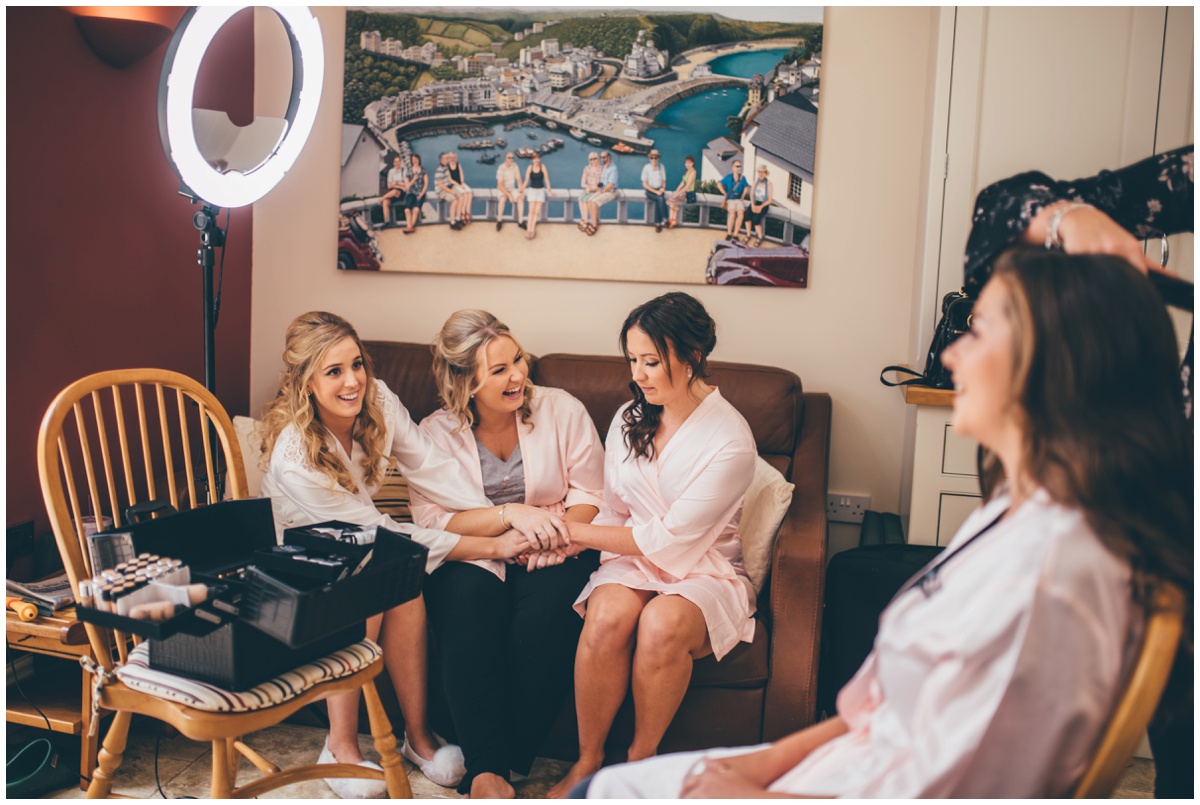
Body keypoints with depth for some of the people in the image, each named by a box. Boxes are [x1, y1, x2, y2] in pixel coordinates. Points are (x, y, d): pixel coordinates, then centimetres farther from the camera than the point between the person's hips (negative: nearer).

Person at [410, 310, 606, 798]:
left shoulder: (561, 410, 2)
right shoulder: (435, 432, 1)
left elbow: (592, 496, 2)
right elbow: (432, 520, -9)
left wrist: (560, 530, -19)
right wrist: (512, 514, -20)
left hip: (552, 557, 0)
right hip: (473, 559, 0)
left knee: (542, 620, -32)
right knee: (467, 614, -33)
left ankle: (500, 765, -19)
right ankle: (487, 768, -29)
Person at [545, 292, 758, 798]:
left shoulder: (730, 440, -14)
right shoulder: (629, 420, 6)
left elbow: (669, 540, -16)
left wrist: (574, 529, -12)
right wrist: (565, 543, -7)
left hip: (704, 572, -4)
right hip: (635, 562, 4)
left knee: (662, 624, -36)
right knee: (608, 616, -30)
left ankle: (641, 760, -11)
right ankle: (588, 761, -12)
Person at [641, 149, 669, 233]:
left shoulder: (661, 167, 5)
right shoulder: (646, 168, -6)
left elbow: (664, 181, 13)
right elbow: (644, 184, -9)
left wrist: (663, 188, -10)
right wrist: (655, 191, -17)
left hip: (659, 191, 2)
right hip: (650, 191, -2)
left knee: (658, 201, -32)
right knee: (660, 199, -33)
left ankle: (658, 224, -30)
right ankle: (664, 219, -27)